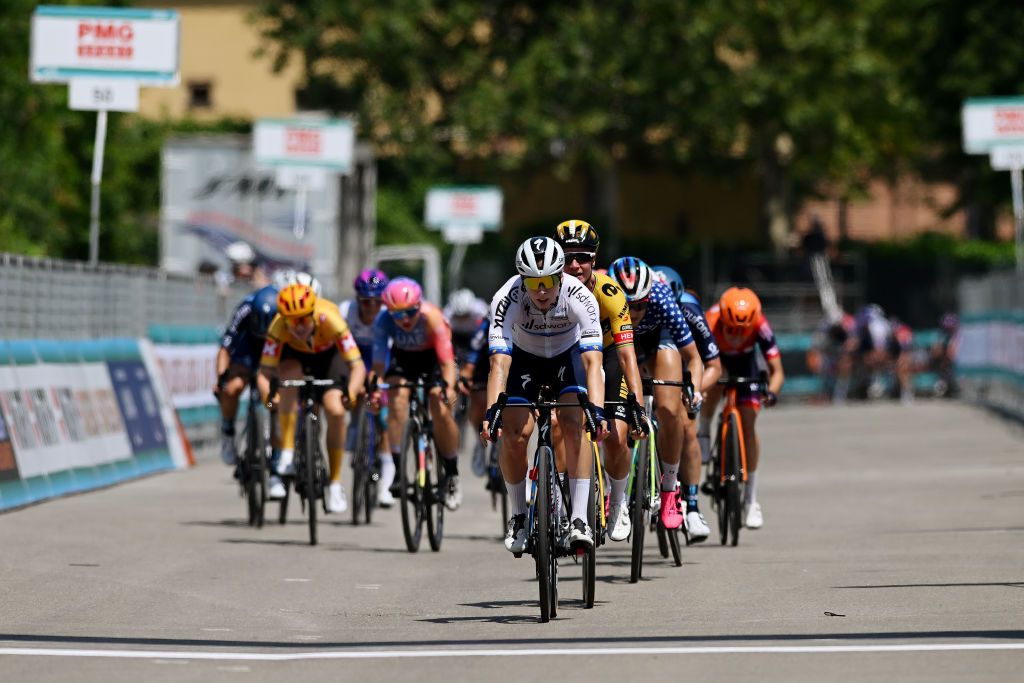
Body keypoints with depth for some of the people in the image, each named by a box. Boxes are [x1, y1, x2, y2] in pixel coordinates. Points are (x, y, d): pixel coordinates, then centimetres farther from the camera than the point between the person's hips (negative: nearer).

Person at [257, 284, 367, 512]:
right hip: (295, 354, 1)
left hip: (329, 354, 0)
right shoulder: (278, 327, -36)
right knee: (289, 375, -34)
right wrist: (268, 395, -55)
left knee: (335, 411, -19)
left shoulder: (329, 318, -39)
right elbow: (264, 373, -35)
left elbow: (358, 366, -39)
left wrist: (350, 393, -57)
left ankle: (335, 483, -1)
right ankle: (287, 457, -28)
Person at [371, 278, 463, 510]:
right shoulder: (383, 321, -29)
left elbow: (446, 359, -39)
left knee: (442, 411, -17)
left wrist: (448, 386, -55)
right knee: (396, 403, -23)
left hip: (433, 356, -2)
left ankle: (451, 474, 0)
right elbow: (378, 361, -32)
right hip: (403, 357, 2)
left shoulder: (431, 316, -35)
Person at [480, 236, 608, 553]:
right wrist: (492, 410, -51)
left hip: (568, 356, -1)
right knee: (514, 434, -16)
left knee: (575, 427, -23)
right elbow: (499, 362, -38)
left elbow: (592, 361, -39)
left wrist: (596, 409, -52)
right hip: (524, 358, 1)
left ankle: (579, 519, -21)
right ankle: (518, 516, 5)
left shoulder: (580, 298, -34)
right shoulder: (507, 299, -34)